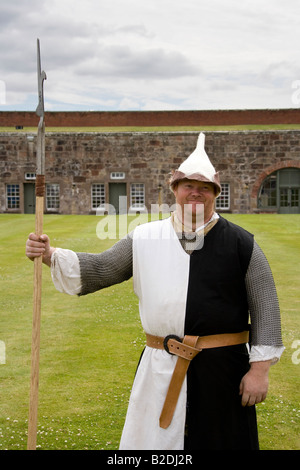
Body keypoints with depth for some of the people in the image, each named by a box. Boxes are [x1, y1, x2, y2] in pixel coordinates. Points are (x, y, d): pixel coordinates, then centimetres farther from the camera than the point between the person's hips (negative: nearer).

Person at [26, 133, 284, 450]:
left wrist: (260, 368, -5)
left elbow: (265, 307, -1)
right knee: (150, 439, 11)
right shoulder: (146, 238, 5)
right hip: (160, 369, 2)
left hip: (222, 368, -2)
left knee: (222, 440, 8)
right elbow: (100, 269, 9)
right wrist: (50, 255, -5)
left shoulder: (241, 243, -2)